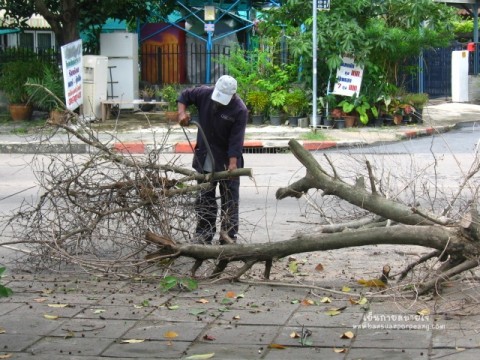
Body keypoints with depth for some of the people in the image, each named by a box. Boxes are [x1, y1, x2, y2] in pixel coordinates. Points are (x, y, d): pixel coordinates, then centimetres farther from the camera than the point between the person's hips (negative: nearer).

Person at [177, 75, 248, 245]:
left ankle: (228, 237, 6)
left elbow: (236, 140, -23)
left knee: (229, 199, 0)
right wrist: (182, 112, -11)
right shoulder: (204, 93, -11)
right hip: (205, 156, 4)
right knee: (204, 198, 10)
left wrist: (233, 163, -31)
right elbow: (184, 95, 7)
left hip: (227, 159, -4)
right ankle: (203, 235, 18)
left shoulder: (240, 110, -21)